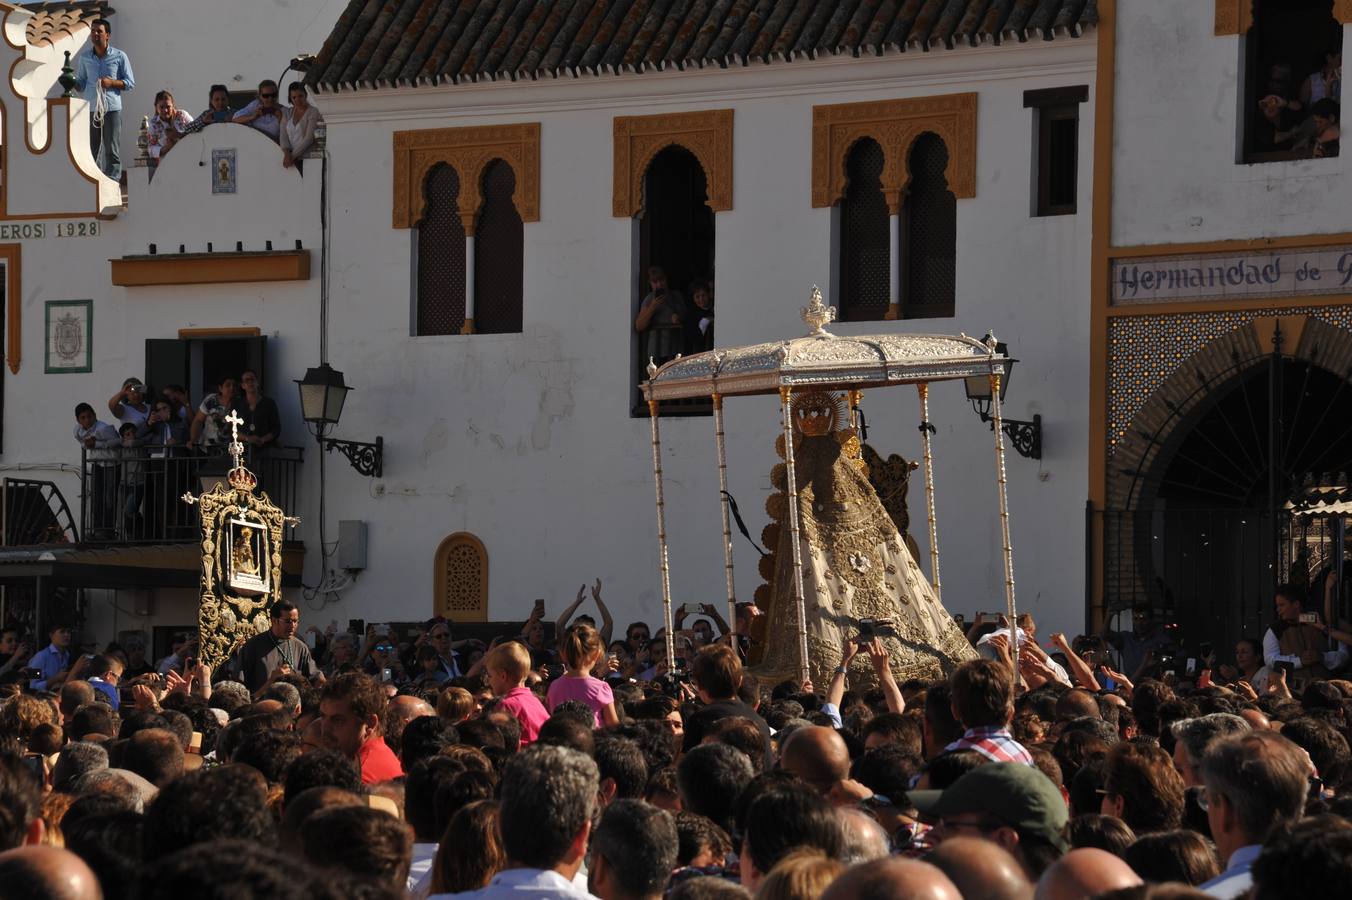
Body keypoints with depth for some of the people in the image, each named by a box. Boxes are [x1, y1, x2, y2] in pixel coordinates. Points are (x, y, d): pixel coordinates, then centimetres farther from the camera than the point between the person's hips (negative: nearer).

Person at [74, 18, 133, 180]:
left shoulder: (119, 57, 4)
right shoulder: (85, 58, 11)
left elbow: (130, 83, 5)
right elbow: (81, 84, 16)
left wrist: (111, 83, -10)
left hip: (112, 108, -3)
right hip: (90, 109, 3)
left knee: (112, 151, -2)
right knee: (89, 151, 1)